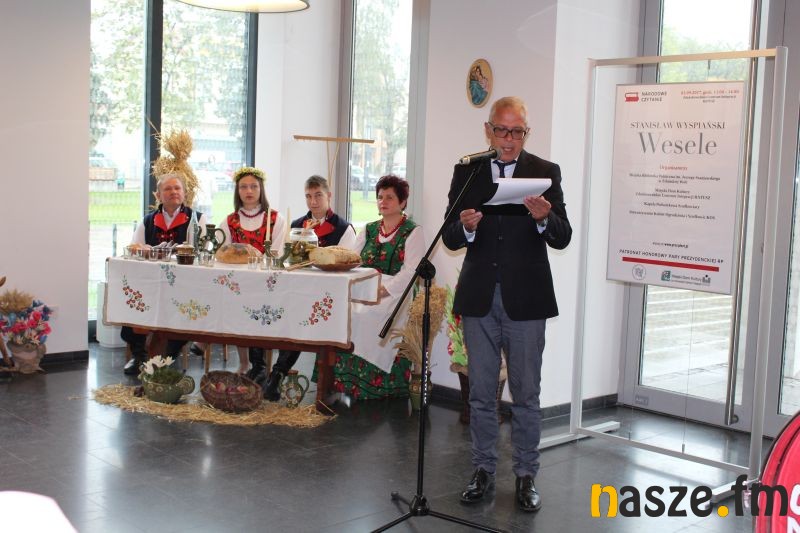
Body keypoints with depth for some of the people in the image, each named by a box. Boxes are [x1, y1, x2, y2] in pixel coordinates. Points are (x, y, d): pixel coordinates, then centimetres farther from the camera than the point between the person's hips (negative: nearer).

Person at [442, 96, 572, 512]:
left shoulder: (546, 172, 0)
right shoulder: (466, 172, 5)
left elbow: (562, 238, -7)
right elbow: (450, 238, 2)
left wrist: (544, 218, -27)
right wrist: (465, 227, -21)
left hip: (525, 299, -2)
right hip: (478, 298, 2)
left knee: (526, 394, 6)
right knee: (481, 393, 11)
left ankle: (526, 475, 18)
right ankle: (483, 470, 24)